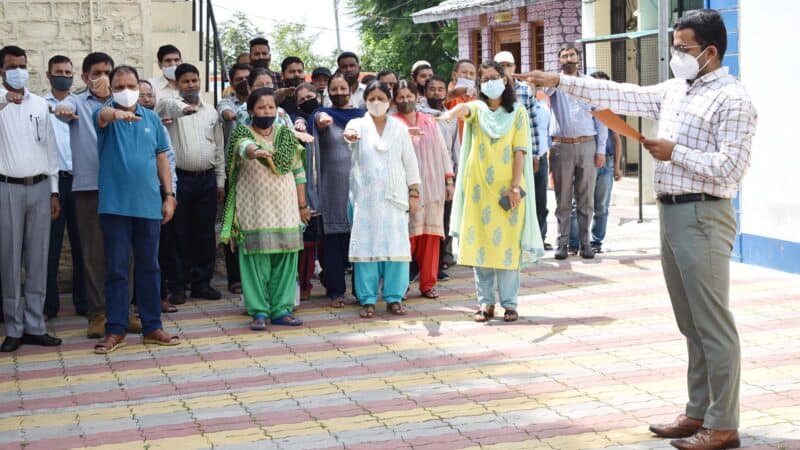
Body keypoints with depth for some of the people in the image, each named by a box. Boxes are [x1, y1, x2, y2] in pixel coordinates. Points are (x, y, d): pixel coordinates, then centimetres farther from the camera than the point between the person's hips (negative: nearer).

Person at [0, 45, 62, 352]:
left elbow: (50, 149, 13)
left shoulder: (40, 104, 11)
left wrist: (54, 190, 9)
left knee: (38, 259, 6)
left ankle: (34, 325, 12)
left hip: (39, 188, 4)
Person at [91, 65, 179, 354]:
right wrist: (116, 113, -50)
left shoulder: (152, 119, 8)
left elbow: (162, 158, 11)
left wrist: (170, 195, 5)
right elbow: (103, 115, -27)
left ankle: (152, 327, 17)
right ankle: (115, 330, 8)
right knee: (116, 269, 2)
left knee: (149, 267, 10)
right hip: (114, 205, -3)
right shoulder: (106, 116, -1)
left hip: (149, 205, 3)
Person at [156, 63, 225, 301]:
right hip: (180, 178, -3)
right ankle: (179, 283, 9)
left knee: (205, 232, 6)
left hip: (207, 179, 3)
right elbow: (164, 105, -25)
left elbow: (219, 148, 14)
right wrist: (184, 107, -44)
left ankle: (202, 282, 14)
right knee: (181, 233, 1)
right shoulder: (172, 106, 1)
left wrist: (220, 180, 11)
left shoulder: (211, 111, 12)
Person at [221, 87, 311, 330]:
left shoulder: (286, 134, 12)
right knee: (256, 257, -4)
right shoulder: (242, 133, 1)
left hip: (285, 207, 3)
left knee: (286, 258, 2)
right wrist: (256, 151, -48)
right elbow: (244, 146, -25)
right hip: (254, 208, -3)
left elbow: (298, 171, 14)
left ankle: (281, 309, 10)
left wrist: (302, 205, 11)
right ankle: (259, 311, 2)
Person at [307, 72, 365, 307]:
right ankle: (336, 290, 3)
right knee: (333, 236, -3)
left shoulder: (361, 115, 12)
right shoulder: (323, 114, 2)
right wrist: (323, 120, -44)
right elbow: (320, 120, -23)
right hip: (333, 185, -2)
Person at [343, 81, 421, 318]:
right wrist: (350, 136, -44)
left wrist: (414, 192, 4)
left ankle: (394, 297, 6)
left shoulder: (399, 128, 11)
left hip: (394, 196, 1)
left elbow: (410, 161, 10)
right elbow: (351, 131, -20)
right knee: (367, 246, -4)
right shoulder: (359, 124, 5)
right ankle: (367, 299, 2)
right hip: (366, 196, -1)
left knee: (396, 245, -2)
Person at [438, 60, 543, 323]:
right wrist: (451, 113, -42)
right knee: (480, 243, 2)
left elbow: (520, 151, -1)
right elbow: (463, 109, -17)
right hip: (479, 187, 2)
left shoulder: (517, 112, 6)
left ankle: (510, 302, 4)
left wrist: (515, 186, -11)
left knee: (507, 244, -2)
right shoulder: (477, 109, 8)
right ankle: (486, 302, 8)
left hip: (506, 188, -1)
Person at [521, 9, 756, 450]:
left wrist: (674, 153, -13)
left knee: (713, 324, -5)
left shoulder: (732, 99, -12)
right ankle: (698, 412, 22)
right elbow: (622, 95, 16)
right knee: (691, 324, 14)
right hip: (671, 212, 9)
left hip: (704, 217, -9)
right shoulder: (674, 90, 14)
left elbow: (731, 167, -19)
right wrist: (562, 82, 13)